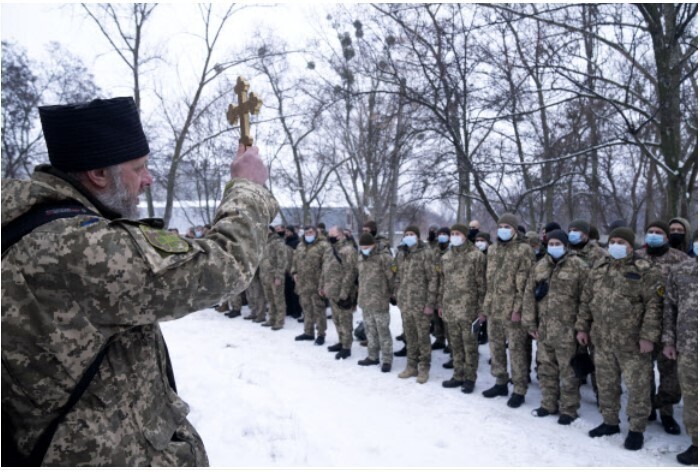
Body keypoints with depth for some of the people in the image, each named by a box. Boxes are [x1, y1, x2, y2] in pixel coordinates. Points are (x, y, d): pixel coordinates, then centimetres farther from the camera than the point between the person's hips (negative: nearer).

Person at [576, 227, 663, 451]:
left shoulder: (644, 271, -8)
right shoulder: (598, 269, 9)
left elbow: (653, 305, -12)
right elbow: (586, 300, 14)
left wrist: (648, 336, -17)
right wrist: (582, 327, 12)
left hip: (632, 343, -5)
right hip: (603, 341, 5)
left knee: (637, 387, 4)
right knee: (606, 384, 16)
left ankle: (636, 430, 18)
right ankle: (610, 422, 31)